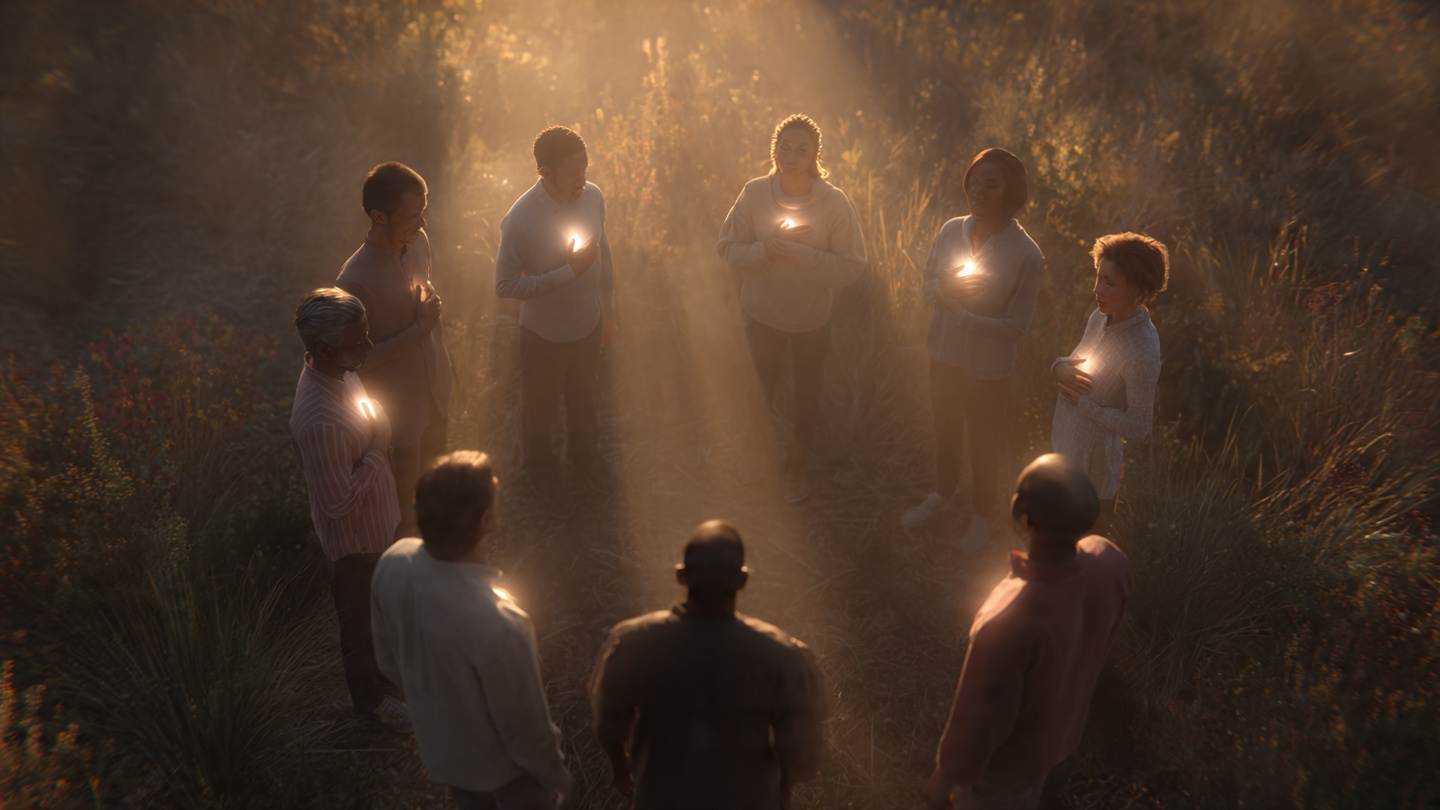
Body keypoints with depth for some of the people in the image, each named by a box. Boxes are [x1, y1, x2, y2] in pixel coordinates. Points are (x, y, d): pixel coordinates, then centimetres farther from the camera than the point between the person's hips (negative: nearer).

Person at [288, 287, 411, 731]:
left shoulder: (339, 372, -12)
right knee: (361, 620, 19)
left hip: (377, 521, 8)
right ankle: (369, 696, 45)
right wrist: (377, 449, -27)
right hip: (353, 536, -8)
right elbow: (338, 502, -33)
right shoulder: (321, 422, -41)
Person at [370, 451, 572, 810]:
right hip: (501, 765, -5)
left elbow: (388, 660, -3)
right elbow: (525, 729, -26)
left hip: (437, 744, 5)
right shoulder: (497, 623, -43)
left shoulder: (391, 564, -24)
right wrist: (556, 776, -6)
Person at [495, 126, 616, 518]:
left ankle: (585, 452, 58)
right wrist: (568, 272, -31)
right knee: (540, 410, 21)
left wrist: (608, 310, 10)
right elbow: (505, 285, -24)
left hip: (589, 324, 5)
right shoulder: (520, 221, -32)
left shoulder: (593, 197, -14)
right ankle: (543, 471, 49)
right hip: (544, 334, -4)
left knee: (583, 396, 30)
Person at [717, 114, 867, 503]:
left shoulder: (834, 202, -19)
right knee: (763, 386, 24)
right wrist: (765, 249, -28)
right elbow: (728, 248, -9)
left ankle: (797, 465, 42)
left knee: (806, 394, 16)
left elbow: (852, 265, -19)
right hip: (762, 313, 1)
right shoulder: (754, 193, -15)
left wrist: (800, 254, -30)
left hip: (811, 318, -1)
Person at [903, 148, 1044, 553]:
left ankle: (983, 514, 44)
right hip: (945, 355, 4)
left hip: (989, 369, -4)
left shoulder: (1026, 255, -23)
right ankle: (942, 494, 53)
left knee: (984, 446, 17)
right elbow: (925, 287, 1)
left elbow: (1016, 327, -20)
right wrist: (944, 285, -21)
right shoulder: (951, 231, -9)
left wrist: (962, 314, -24)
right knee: (946, 431, 26)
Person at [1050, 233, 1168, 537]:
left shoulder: (1142, 355, -30)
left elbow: (1138, 428, -23)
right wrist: (1061, 366, -12)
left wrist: (1082, 403, -20)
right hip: (1065, 444, 8)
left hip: (1093, 459, -8)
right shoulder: (1101, 317, -6)